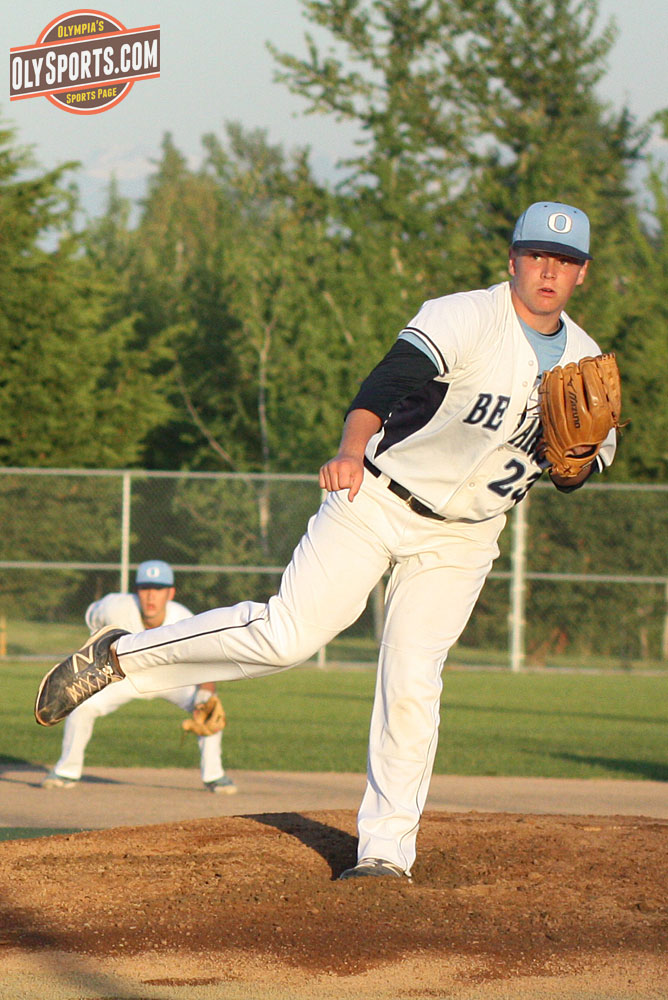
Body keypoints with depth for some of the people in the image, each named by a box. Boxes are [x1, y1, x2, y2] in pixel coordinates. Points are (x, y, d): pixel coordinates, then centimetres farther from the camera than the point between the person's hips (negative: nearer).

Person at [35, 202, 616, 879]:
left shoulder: (583, 360, 3)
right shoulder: (461, 320, -16)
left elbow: (572, 475, 10)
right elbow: (385, 386, -31)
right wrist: (352, 450, -50)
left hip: (460, 540, 4)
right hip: (376, 500, -4)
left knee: (412, 681, -8)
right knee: (288, 633, -15)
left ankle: (387, 848, 0)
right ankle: (117, 657, 0)